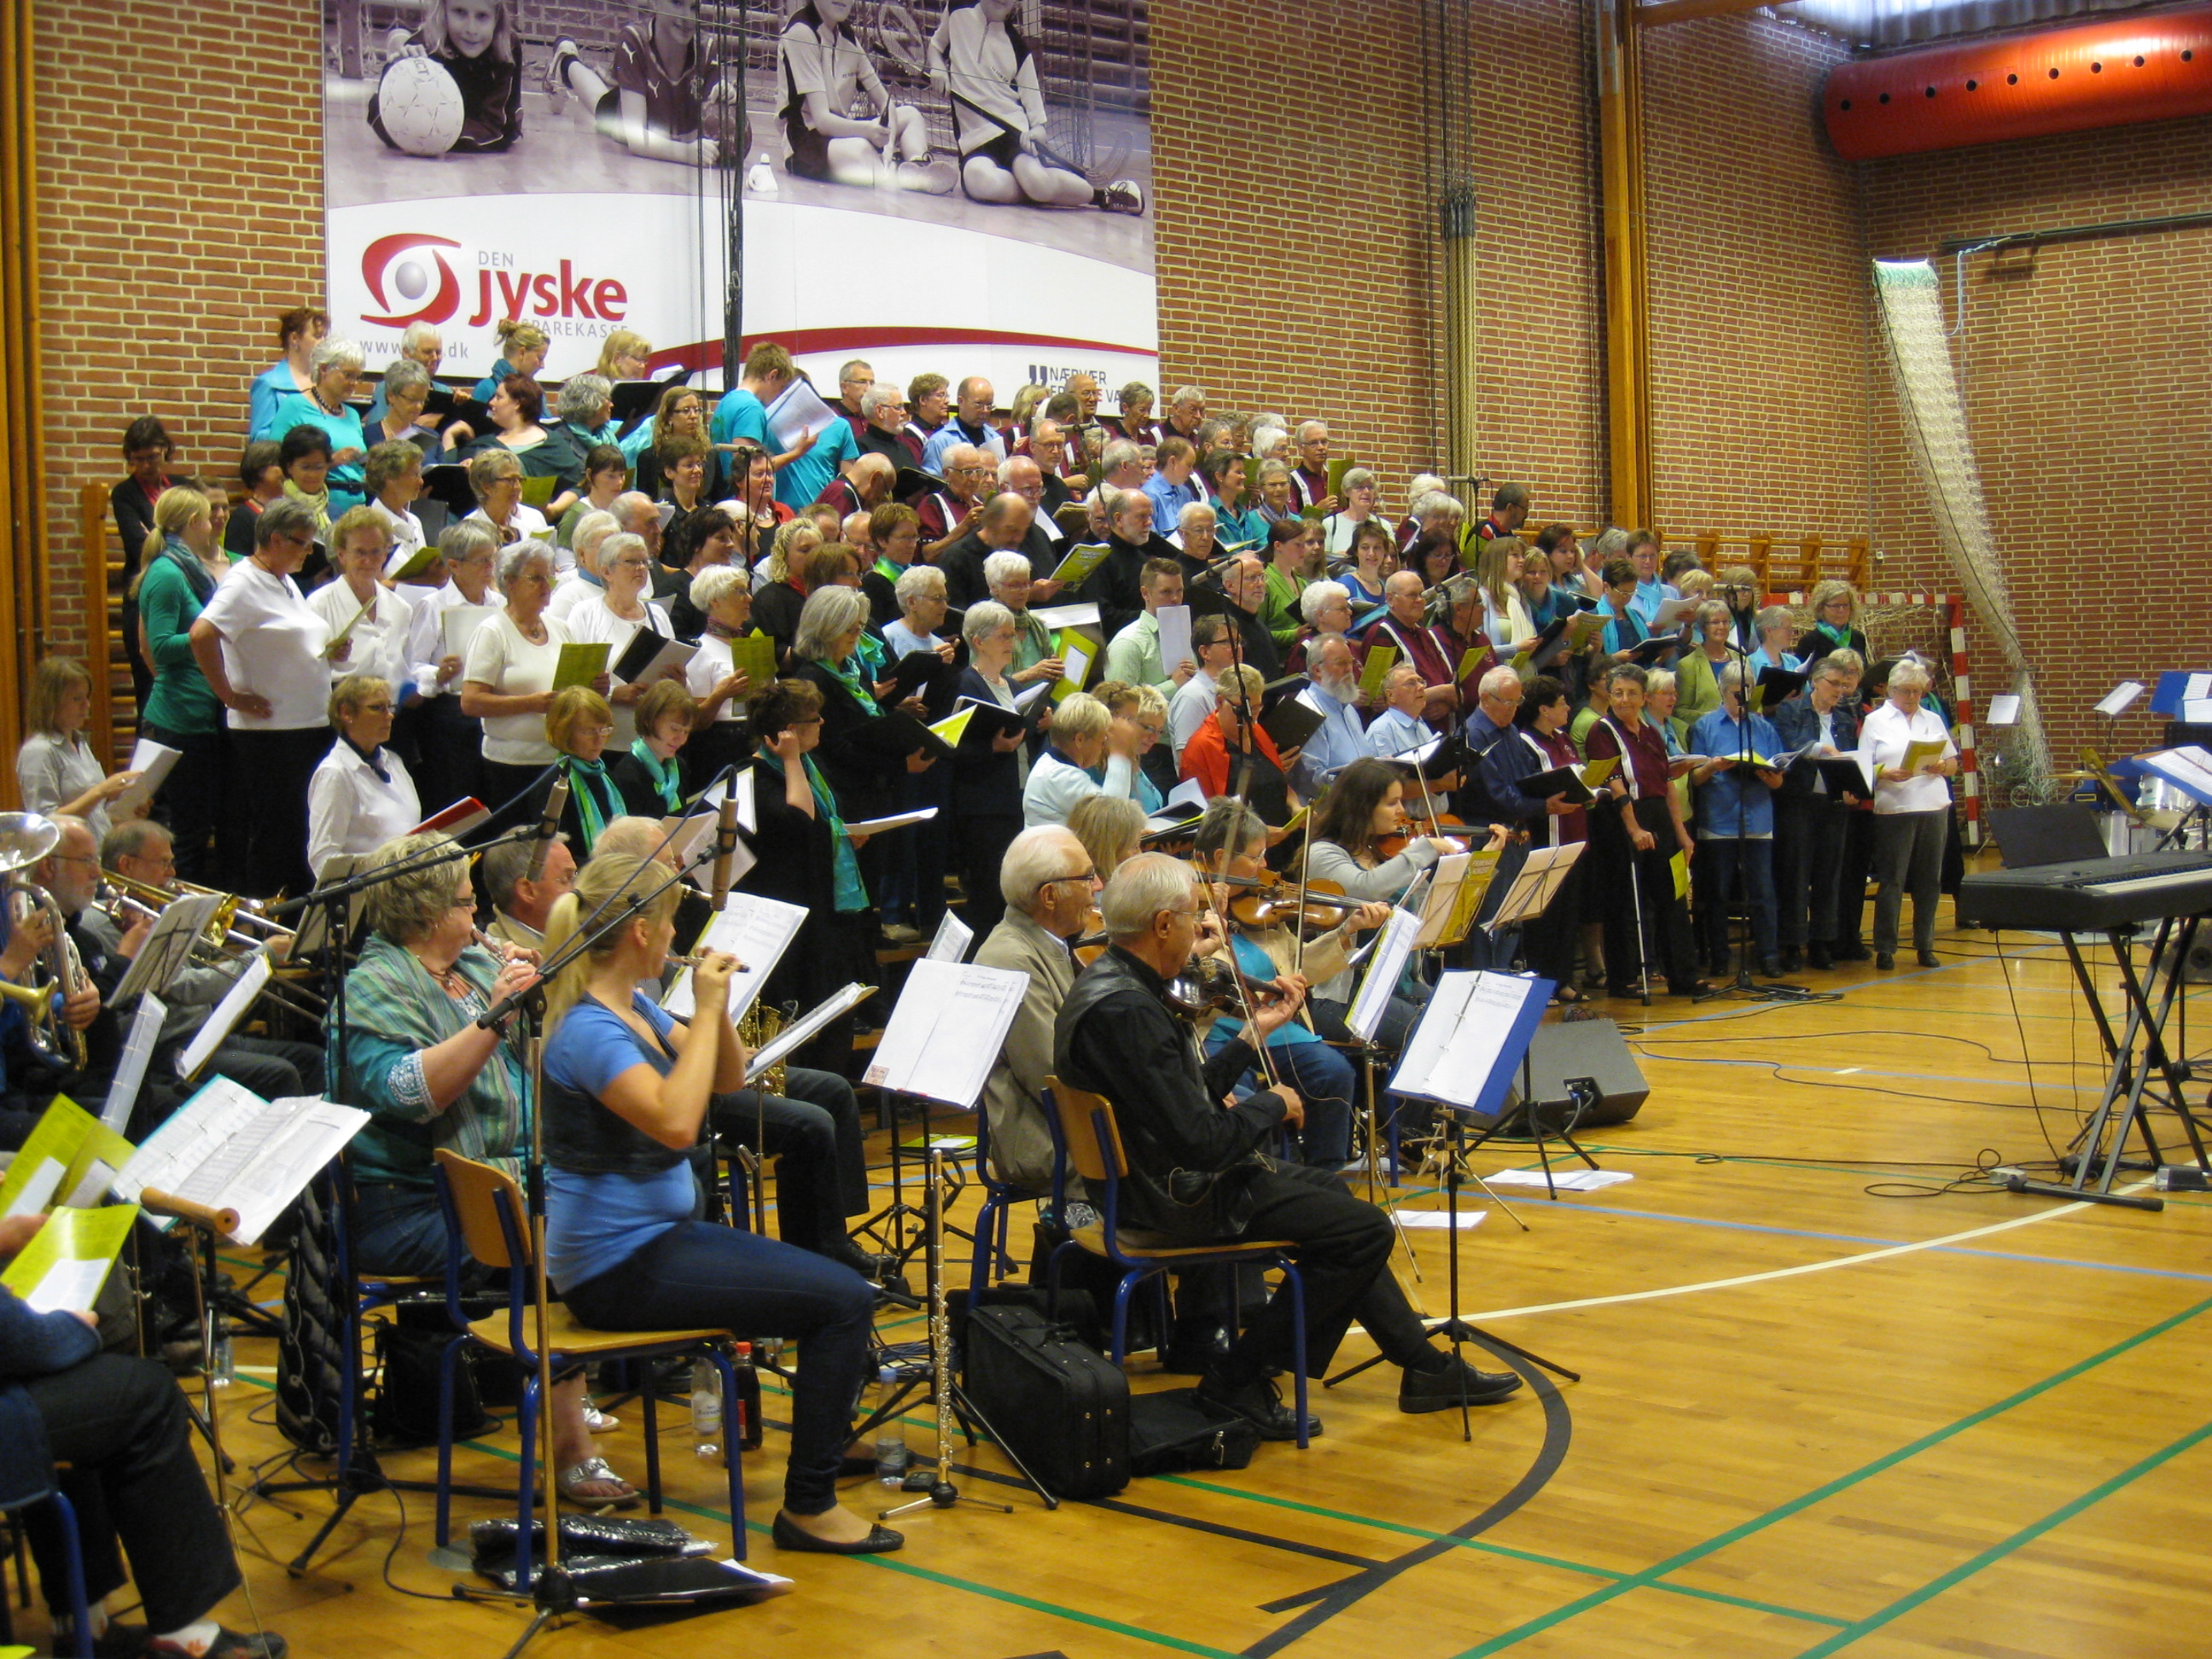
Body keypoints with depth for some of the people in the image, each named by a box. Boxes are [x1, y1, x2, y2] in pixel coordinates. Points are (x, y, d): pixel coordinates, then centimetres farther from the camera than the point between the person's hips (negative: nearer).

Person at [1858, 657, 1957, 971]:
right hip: (1894, 810, -4)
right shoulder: (1875, 721, 4)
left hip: (1934, 808, 4)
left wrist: (1942, 767, -6)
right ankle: (1885, 948, 2)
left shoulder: (1933, 720, 16)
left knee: (1929, 880, 6)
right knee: (1892, 880, -3)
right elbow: (1863, 769, -2)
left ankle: (1925, 946, 15)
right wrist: (1886, 774, -21)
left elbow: (1953, 763, 16)